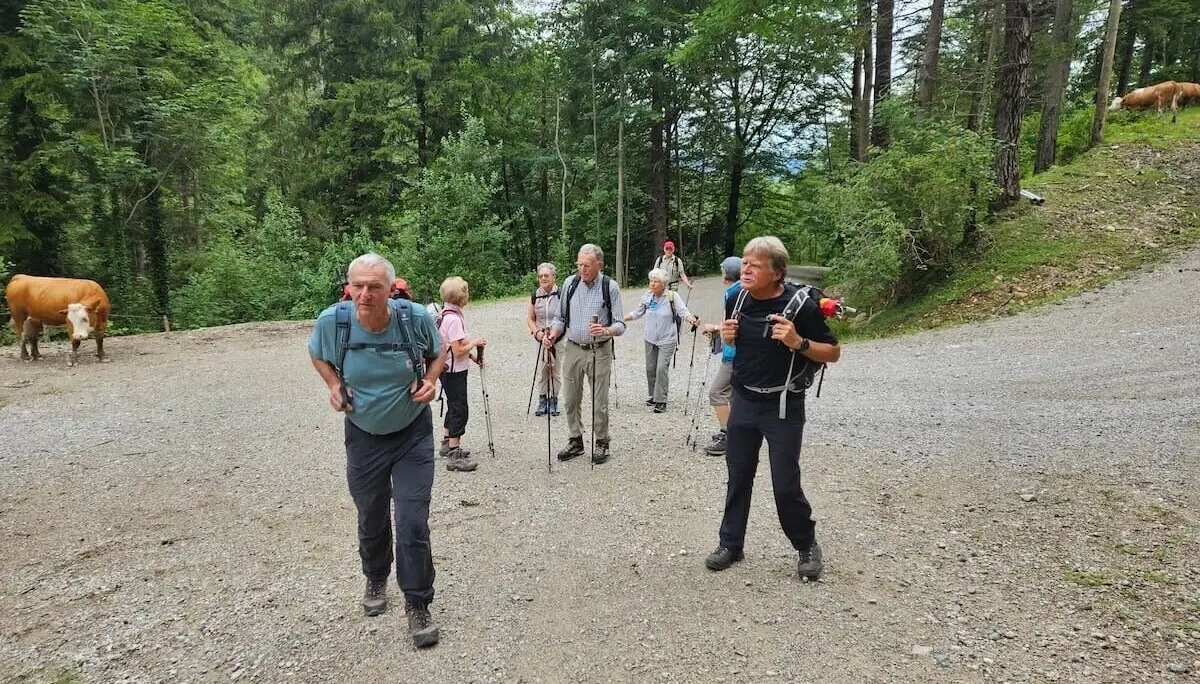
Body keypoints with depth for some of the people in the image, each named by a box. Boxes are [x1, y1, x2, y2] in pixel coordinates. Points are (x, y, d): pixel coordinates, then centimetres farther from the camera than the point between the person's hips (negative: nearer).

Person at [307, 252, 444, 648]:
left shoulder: (416, 318, -21)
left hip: (413, 434, -2)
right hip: (363, 435, 2)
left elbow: (437, 353, 2)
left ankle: (417, 604, 14)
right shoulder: (332, 322, -19)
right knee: (372, 520, 17)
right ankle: (375, 580, 47)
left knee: (413, 523, -6)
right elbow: (318, 355, 5)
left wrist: (430, 380, -17)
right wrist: (334, 386, -13)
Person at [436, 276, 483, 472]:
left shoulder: (446, 314, 8)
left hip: (449, 370, 10)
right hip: (454, 371, -10)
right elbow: (458, 350, -25)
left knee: (453, 407, 21)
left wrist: (471, 355, 11)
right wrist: (475, 342, -11)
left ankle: (447, 444, 32)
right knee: (459, 410, -5)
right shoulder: (454, 318, -22)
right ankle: (454, 455, -2)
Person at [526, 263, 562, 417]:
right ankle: (542, 400, 17)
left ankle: (554, 401, 17)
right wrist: (537, 332, -8)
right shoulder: (535, 295, 2)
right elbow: (530, 318, 8)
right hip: (540, 339, 3)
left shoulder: (561, 294, -8)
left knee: (555, 370, 3)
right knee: (541, 370, 4)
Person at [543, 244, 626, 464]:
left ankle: (602, 443, 19)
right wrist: (552, 335, -8)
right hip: (573, 349, 4)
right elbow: (560, 317, 11)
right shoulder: (569, 283, 2)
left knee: (599, 402, 2)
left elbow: (620, 325, -7)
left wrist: (606, 331, -28)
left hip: (599, 351, -3)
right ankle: (575, 441, 24)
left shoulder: (610, 287, -7)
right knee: (570, 400, 9)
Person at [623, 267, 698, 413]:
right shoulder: (647, 297, -1)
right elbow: (636, 313, 9)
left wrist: (692, 319, -41)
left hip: (667, 340, -5)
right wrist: (620, 318, 2)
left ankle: (661, 401, -6)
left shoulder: (672, 297, -13)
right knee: (650, 368, 9)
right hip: (650, 339, 5)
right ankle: (654, 396, 26)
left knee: (662, 368, -13)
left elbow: (683, 312, -21)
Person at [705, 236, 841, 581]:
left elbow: (833, 352, -10)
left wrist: (798, 342, -27)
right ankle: (730, 543, 28)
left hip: (783, 407, -5)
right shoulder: (736, 300, -1)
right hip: (743, 401, 5)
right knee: (738, 476, 13)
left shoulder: (800, 305, -17)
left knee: (786, 483, 1)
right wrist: (727, 336, -7)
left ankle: (807, 546, 25)